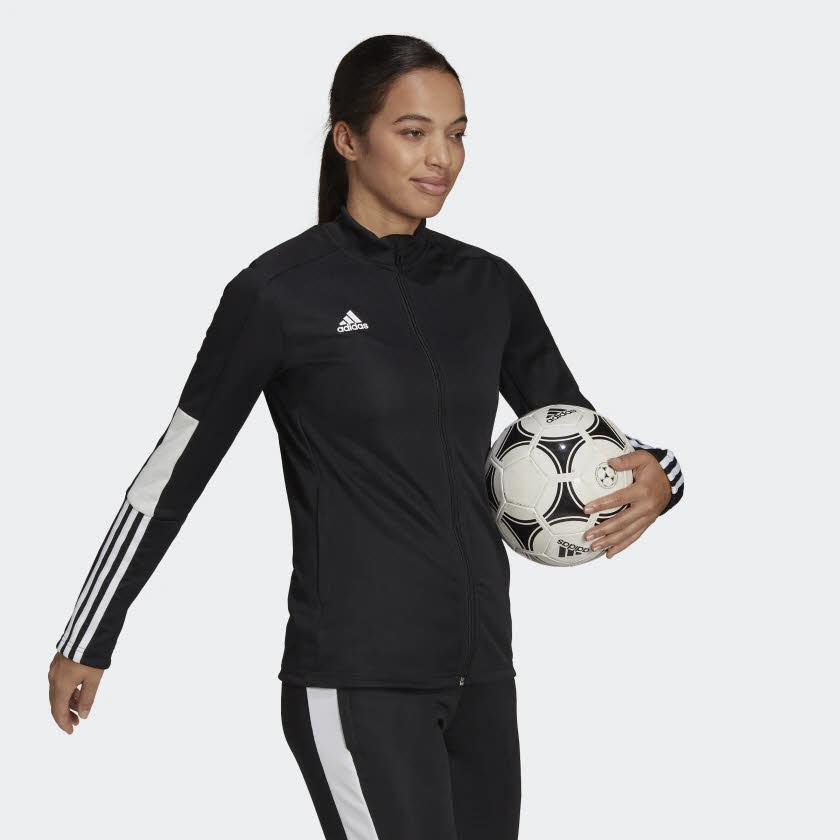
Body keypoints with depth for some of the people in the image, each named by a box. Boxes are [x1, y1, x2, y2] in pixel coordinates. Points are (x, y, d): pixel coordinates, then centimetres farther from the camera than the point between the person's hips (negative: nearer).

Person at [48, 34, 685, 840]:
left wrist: (655, 477, -7)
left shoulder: (487, 285, 10)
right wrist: (86, 643, 4)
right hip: (359, 685, -6)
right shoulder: (282, 291, -5)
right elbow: (174, 471, 0)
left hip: (481, 673, 6)